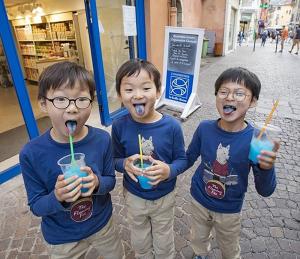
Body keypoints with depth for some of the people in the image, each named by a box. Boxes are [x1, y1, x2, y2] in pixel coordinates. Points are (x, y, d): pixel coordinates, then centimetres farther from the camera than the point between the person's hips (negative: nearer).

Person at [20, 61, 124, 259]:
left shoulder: (102, 140, -20)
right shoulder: (31, 153, -24)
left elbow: (111, 180, -8)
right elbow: (36, 206, -13)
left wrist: (97, 183, -29)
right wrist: (57, 198, -34)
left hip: (102, 223, 2)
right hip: (61, 237, -1)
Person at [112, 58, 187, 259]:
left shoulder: (172, 126, -22)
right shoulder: (119, 127, -18)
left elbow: (182, 159, -11)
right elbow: (116, 159, -5)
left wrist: (169, 171, -31)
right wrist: (125, 164, -26)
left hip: (164, 196, -1)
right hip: (134, 196, 2)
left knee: (164, 243, 27)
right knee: (140, 242, 30)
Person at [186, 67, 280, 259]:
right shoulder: (204, 128, -20)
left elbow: (265, 191, -20)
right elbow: (188, 159, -4)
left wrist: (266, 168, -39)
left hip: (230, 210, -1)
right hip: (199, 201, 2)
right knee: (198, 238, 31)